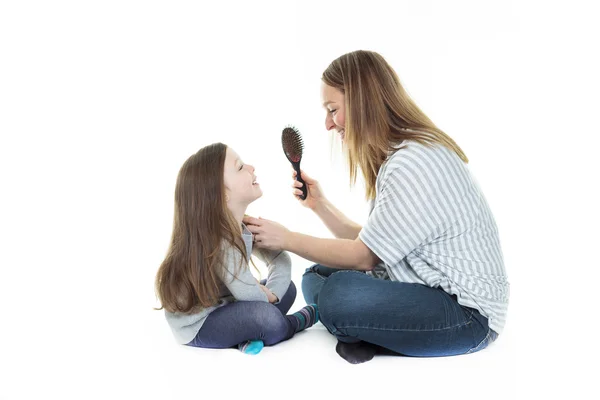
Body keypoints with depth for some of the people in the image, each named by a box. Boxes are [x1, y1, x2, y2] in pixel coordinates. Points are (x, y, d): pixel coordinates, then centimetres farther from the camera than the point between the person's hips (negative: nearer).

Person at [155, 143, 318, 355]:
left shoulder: (244, 226, -3)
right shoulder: (218, 242, -31)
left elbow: (281, 259, 2)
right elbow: (251, 295, -32)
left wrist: (272, 293, -17)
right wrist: (268, 296, -9)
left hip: (222, 309, 9)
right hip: (197, 327, -9)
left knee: (287, 288, 5)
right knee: (265, 316, -31)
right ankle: (300, 320, 2)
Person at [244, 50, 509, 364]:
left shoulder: (417, 162, -22)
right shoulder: (393, 157, 9)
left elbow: (364, 257, -17)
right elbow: (370, 244, 8)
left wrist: (286, 239, -9)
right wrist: (319, 204, 6)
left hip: (468, 312, -10)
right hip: (426, 288, 10)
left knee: (339, 294, -30)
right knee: (316, 276, 8)